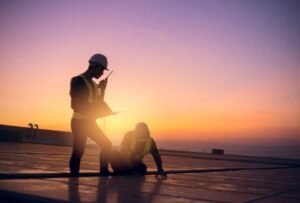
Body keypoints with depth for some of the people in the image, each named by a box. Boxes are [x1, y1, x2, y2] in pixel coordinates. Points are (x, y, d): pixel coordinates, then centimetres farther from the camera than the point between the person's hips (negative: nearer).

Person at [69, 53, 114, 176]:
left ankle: (104, 172, 18)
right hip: (79, 122, -9)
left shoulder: (93, 84, 14)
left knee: (106, 144, 11)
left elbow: (98, 104, 18)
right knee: (78, 152, -9)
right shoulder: (77, 81, -12)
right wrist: (94, 112, -19)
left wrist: (102, 90, 6)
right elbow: (75, 105, -21)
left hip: (90, 122, 9)